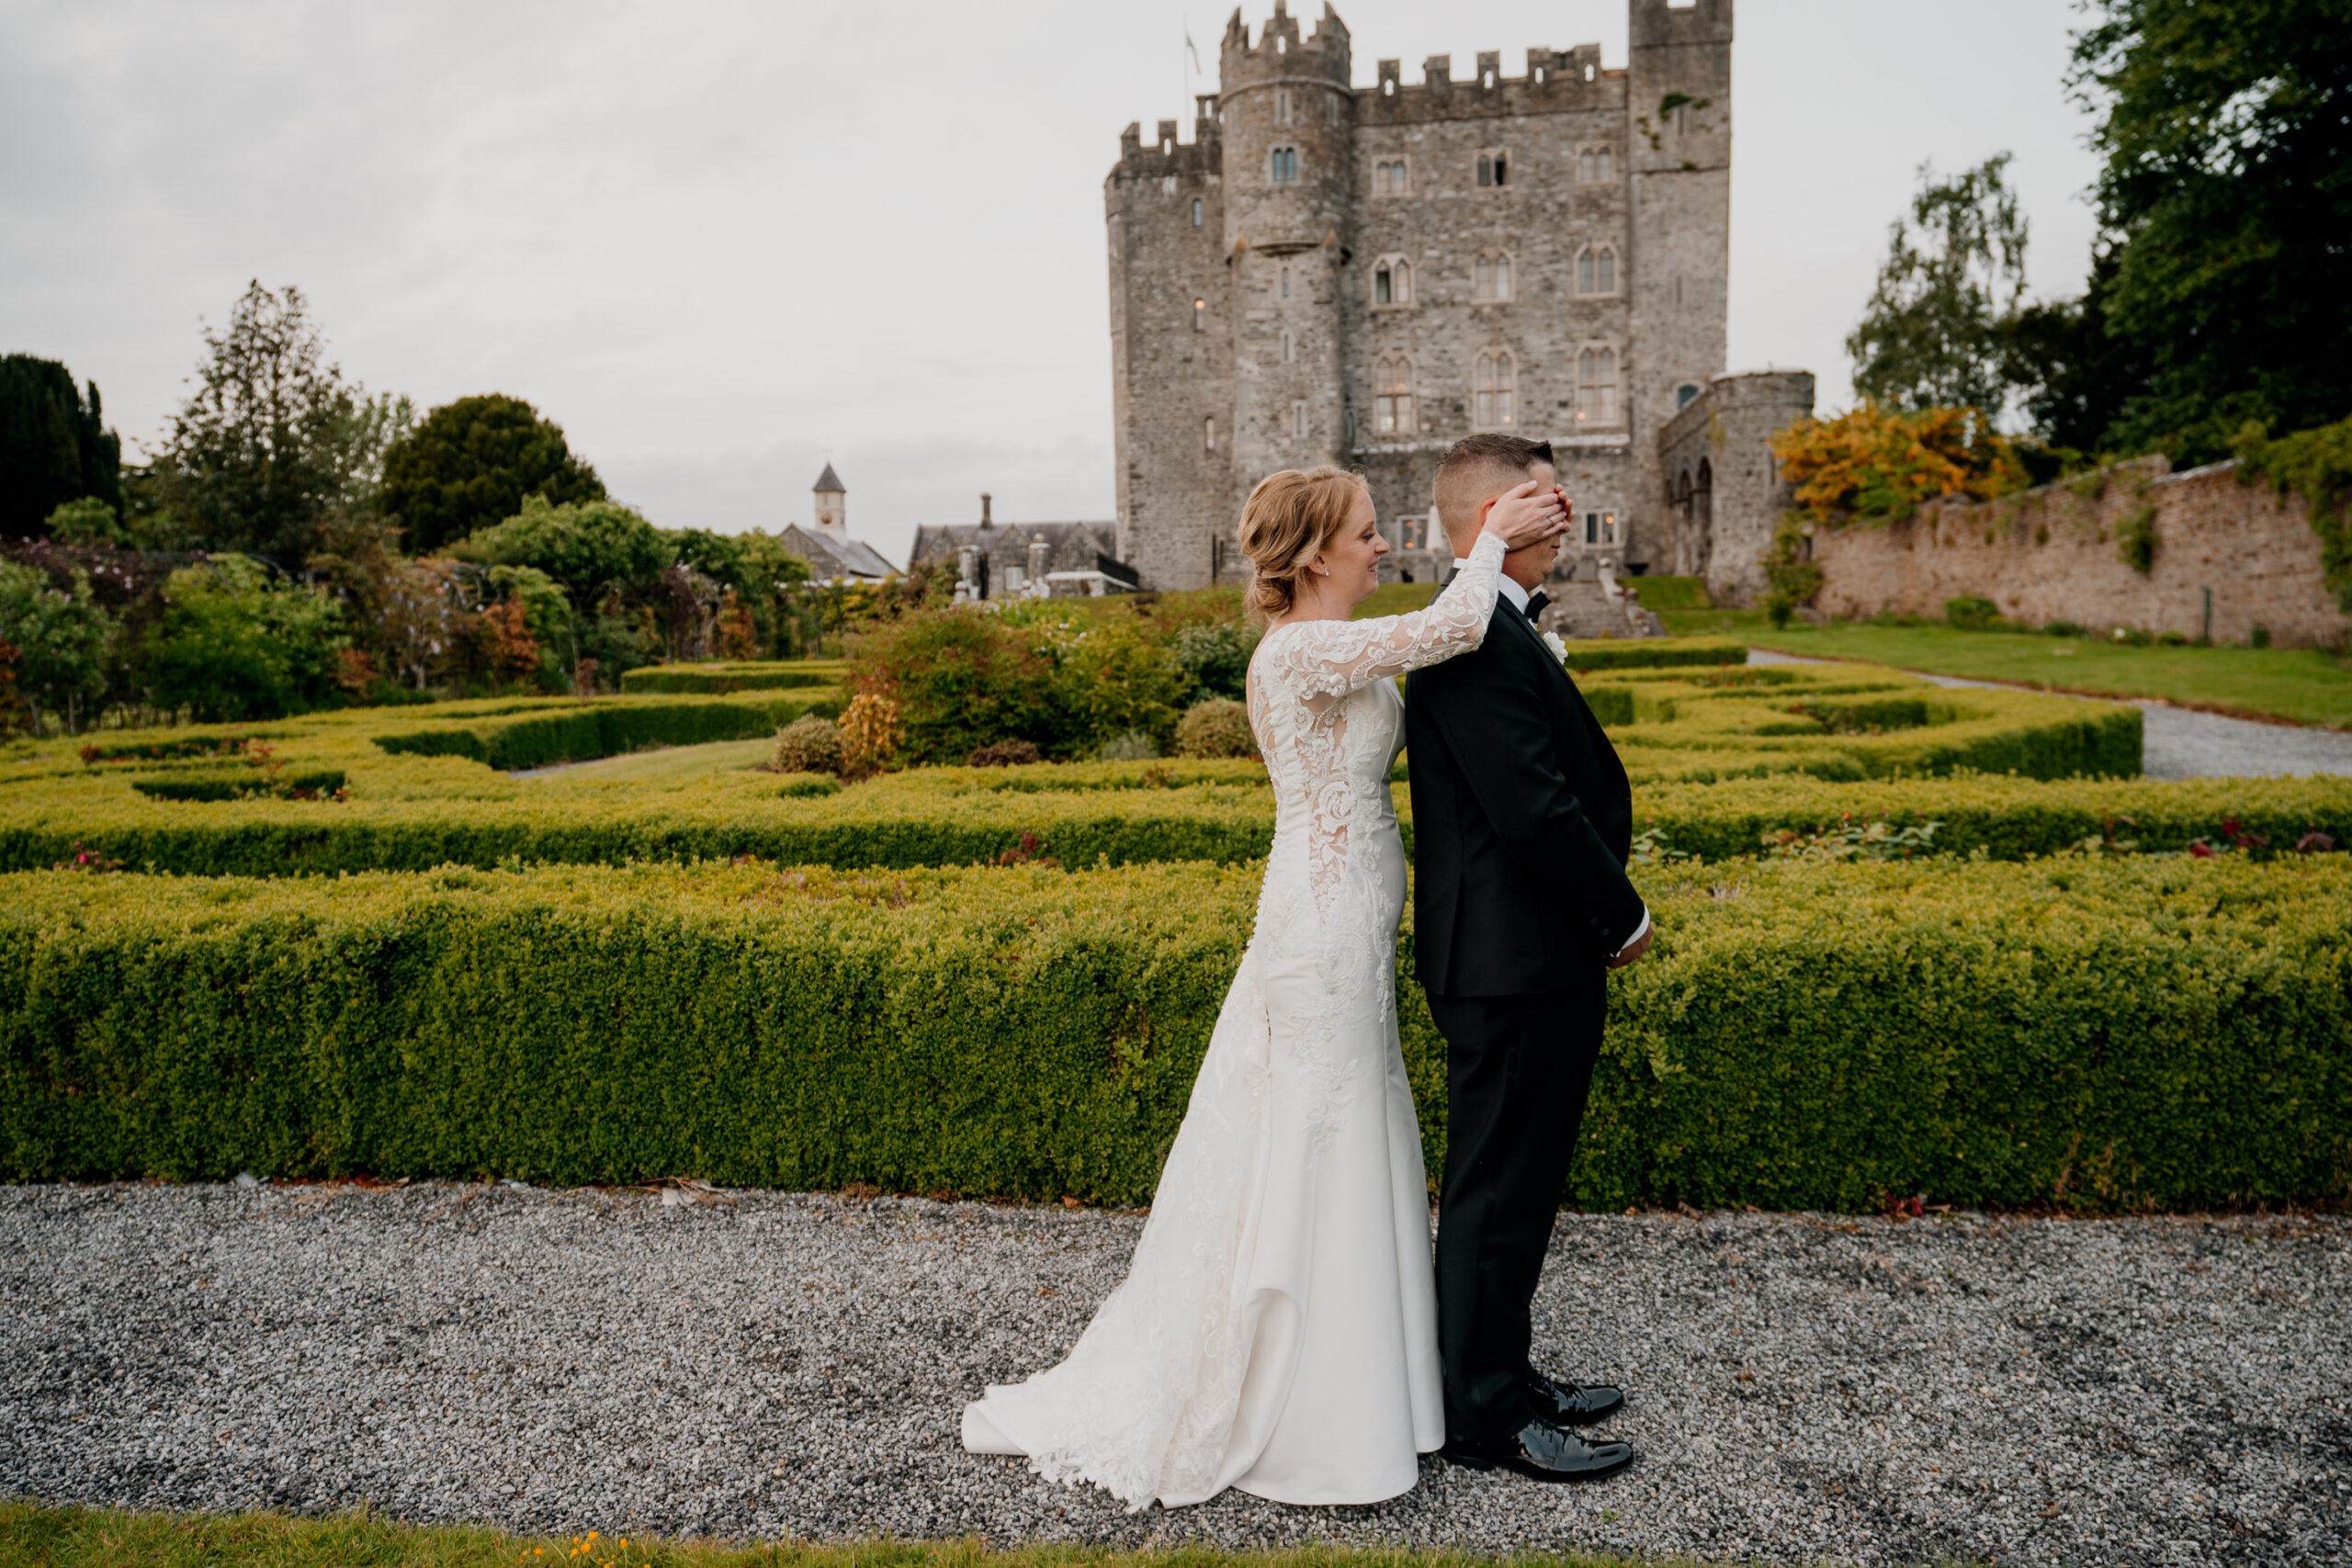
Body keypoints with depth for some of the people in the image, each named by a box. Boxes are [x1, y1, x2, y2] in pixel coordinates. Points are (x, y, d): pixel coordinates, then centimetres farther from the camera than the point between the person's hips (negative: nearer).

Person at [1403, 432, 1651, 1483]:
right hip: (1514, 964, -11)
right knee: (1497, 1189, 2)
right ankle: (1486, 1416, 16)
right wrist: (1624, 917, -11)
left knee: (1513, 1184, 20)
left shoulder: (1491, 627, 15)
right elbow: (1534, 809, -25)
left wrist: (1602, 907, 9)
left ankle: (1499, 1377, 34)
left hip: (1524, 959, 11)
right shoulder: (1479, 636, -20)